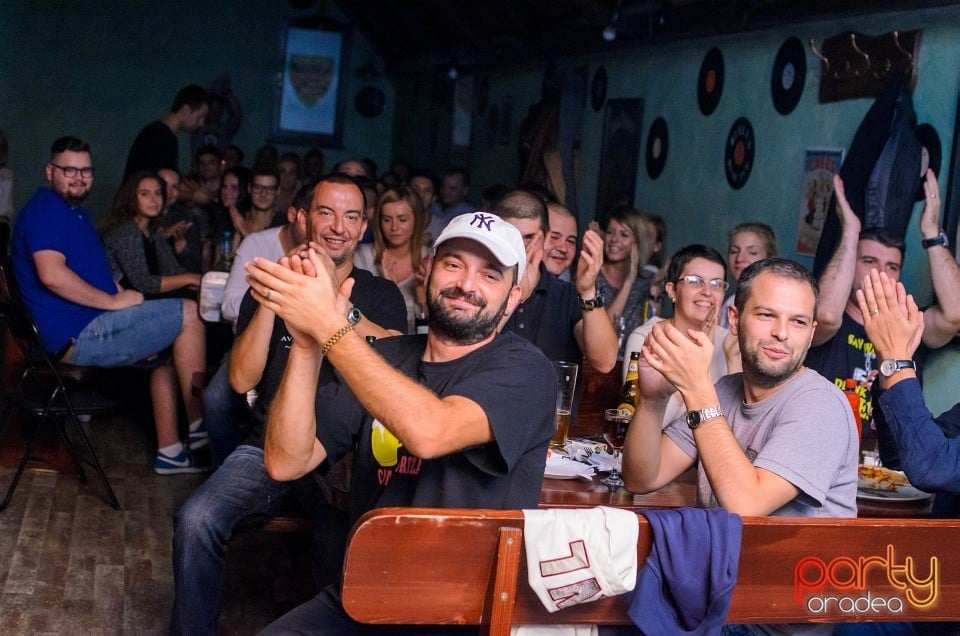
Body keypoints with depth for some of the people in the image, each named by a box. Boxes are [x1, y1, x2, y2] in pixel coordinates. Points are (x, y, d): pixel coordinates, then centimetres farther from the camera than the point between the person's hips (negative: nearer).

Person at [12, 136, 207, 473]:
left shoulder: (75, 211, 21)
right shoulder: (45, 210, -12)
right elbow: (51, 274, -26)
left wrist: (120, 293, 9)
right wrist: (114, 301, -20)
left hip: (85, 331, 11)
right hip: (79, 336, -11)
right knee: (189, 314, -12)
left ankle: (169, 450, 15)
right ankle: (198, 424, -3)